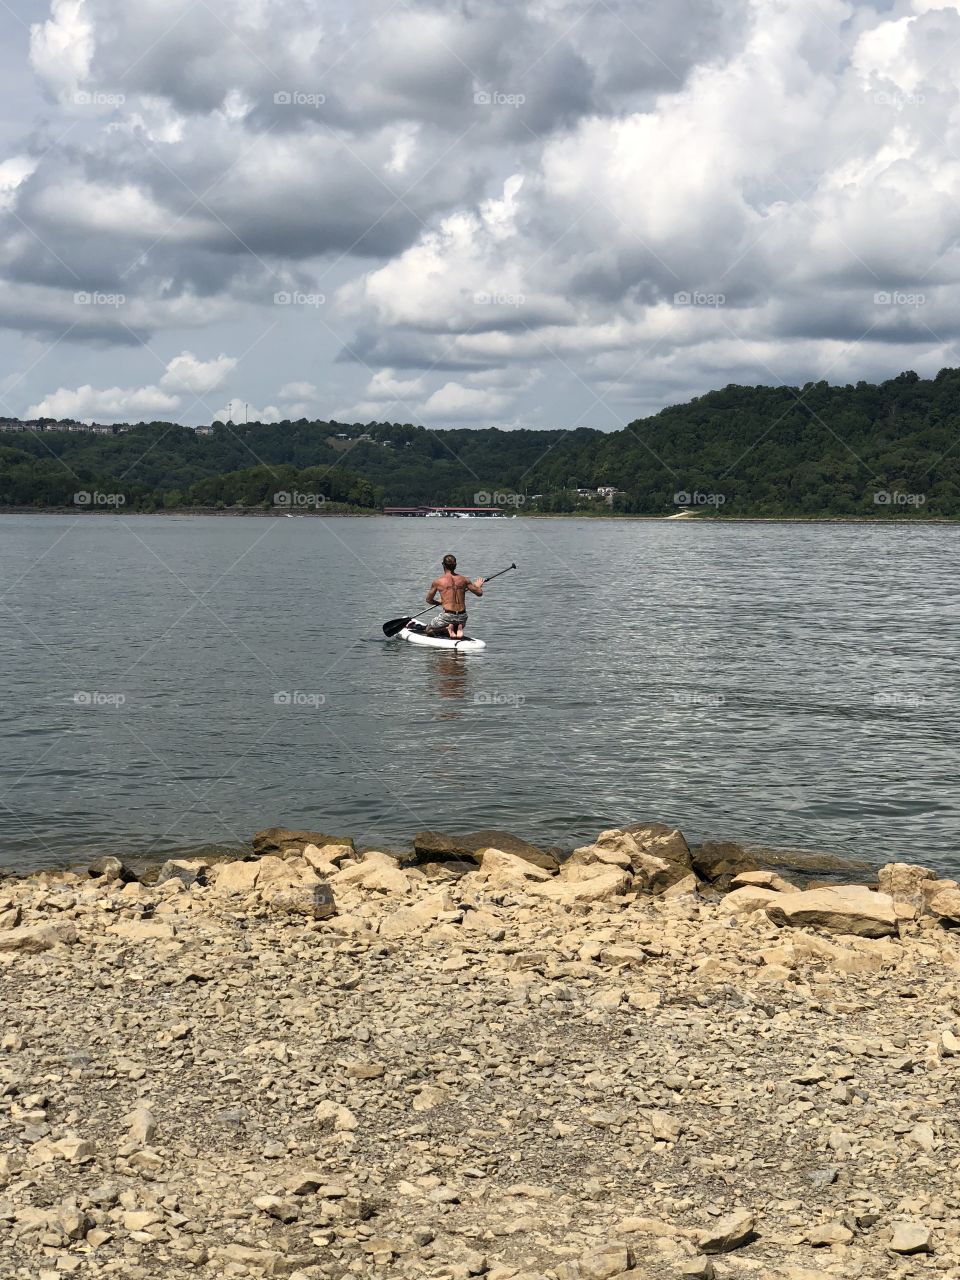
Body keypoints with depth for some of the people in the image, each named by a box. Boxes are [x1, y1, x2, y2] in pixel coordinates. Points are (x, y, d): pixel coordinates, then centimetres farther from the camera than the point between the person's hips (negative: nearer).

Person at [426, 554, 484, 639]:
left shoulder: (437, 582, -2)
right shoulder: (464, 580, 4)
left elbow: (429, 600, 11)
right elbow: (479, 593, 13)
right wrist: (478, 586, 37)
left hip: (447, 616, -3)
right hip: (462, 616, 3)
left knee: (429, 631, 20)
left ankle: (449, 629, -6)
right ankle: (458, 628, -2)